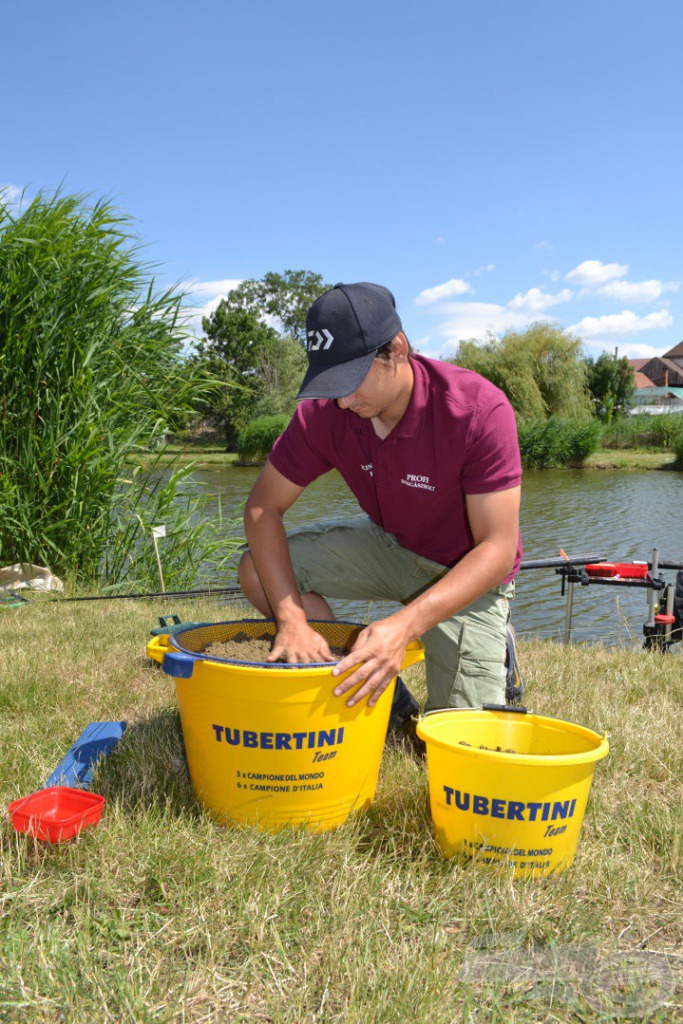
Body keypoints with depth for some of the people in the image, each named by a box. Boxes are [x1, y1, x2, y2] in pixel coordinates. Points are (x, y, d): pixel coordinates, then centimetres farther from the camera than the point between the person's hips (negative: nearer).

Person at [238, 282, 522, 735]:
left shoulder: (479, 410, -31)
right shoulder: (325, 410, -19)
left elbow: (498, 548, -31)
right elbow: (263, 507, -16)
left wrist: (405, 624, -45)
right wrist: (292, 619, -30)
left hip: (468, 571, -4)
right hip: (389, 545, 4)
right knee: (259, 570, -15)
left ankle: (492, 658, 21)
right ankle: (368, 690, 0)